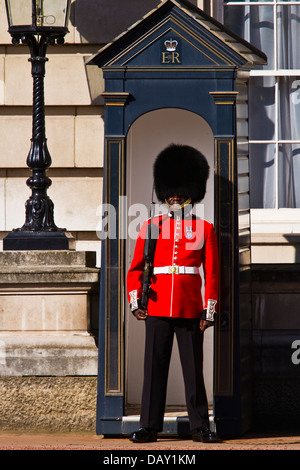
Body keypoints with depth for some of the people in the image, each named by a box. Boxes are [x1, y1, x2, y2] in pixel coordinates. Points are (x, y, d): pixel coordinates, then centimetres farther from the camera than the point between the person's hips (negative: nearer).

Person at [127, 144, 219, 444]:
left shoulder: (205, 230, 6)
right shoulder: (151, 227, 8)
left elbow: (212, 274, 5)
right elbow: (135, 268, 8)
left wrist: (210, 310, -1)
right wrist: (135, 300, -3)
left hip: (190, 309, 0)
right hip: (157, 307, 1)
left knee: (193, 368, 2)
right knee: (154, 368, 0)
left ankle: (200, 427, 9)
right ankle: (149, 427, 4)